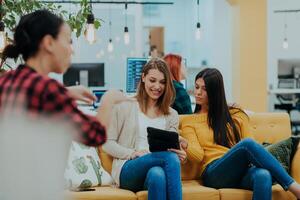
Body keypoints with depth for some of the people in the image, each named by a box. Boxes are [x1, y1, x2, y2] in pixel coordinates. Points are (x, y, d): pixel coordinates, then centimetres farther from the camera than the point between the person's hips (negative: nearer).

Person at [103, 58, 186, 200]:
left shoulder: (171, 115, 22)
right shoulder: (124, 107, 12)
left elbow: (171, 148, 16)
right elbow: (108, 143, 8)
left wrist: (179, 154, -9)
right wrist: (133, 153, -9)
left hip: (157, 168, 2)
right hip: (127, 170, -2)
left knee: (157, 174, -40)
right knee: (170, 157, -35)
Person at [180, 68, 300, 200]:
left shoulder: (236, 115, 21)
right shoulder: (189, 121, 16)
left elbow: (250, 149, 14)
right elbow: (198, 155, 2)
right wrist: (184, 145, -18)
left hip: (243, 170, 2)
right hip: (214, 173, -2)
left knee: (263, 175, -37)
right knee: (247, 144, -32)